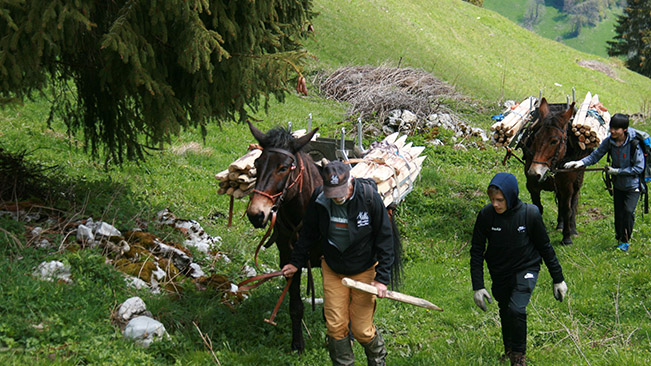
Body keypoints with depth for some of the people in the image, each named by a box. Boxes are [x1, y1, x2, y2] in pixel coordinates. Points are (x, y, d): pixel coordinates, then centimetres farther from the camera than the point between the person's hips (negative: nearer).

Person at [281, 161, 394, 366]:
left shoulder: (369, 197, -21)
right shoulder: (318, 199, -14)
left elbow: (385, 238, -12)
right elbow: (308, 233, 6)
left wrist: (382, 278, -13)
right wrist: (296, 262, 11)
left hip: (364, 271, -2)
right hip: (332, 271, 2)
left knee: (361, 329, 1)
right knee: (335, 326, -1)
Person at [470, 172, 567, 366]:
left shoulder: (530, 214, -21)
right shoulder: (486, 215, -18)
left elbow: (545, 247, -6)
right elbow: (476, 252, -7)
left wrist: (558, 279, 1)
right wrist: (478, 286, -11)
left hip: (525, 270, -3)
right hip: (499, 273, 3)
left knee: (516, 310, -21)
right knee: (505, 312, 17)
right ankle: (508, 348, 45)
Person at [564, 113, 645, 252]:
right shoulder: (609, 141, -11)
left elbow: (639, 168, -21)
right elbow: (595, 155, -4)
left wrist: (617, 171, -22)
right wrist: (581, 162, -22)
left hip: (633, 185, -4)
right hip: (618, 185, 5)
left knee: (628, 211, -16)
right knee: (618, 214, 10)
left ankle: (626, 240, 3)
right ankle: (619, 238, 32)